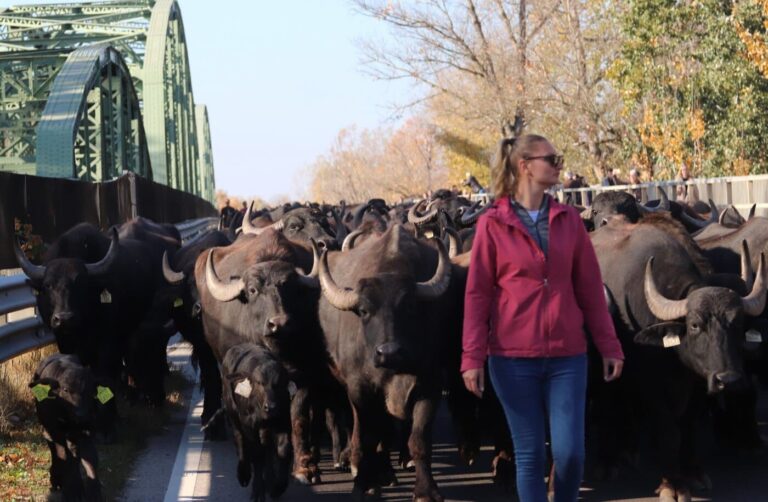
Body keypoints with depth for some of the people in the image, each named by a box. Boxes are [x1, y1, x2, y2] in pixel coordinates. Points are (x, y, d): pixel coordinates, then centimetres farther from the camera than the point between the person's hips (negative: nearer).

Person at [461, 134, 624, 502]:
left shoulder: (569, 219, 8)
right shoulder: (492, 224, -1)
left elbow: (590, 288, 10)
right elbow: (477, 294, -2)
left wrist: (609, 346, 7)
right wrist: (472, 357, -8)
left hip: (567, 356, 2)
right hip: (512, 358, -2)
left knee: (570, 451, -4)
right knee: (529, 453, 3)